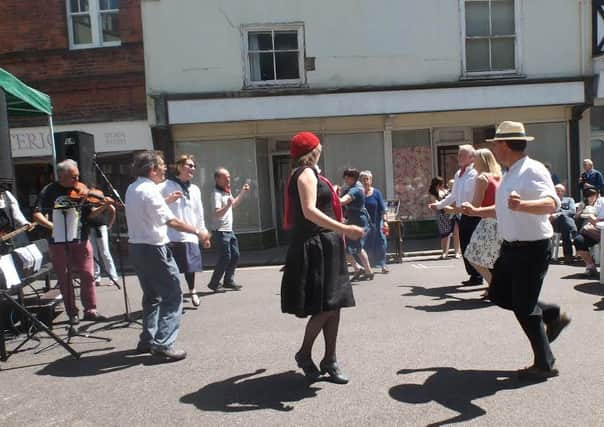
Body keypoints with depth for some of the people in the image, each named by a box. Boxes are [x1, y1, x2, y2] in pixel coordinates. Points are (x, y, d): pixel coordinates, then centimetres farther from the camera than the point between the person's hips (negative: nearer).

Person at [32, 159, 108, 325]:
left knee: (87, 275, 3)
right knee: (64, 279, 7)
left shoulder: (81, 191, 4)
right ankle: (72, 313, 19)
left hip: (81, 240, 2)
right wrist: (52, 226, -21)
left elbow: (89, 213, 5)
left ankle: (90, 310, 14)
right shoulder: (49, 191, -4)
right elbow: (37, 215, -9)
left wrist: (102, 207, -12)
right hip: (58, 242, -2)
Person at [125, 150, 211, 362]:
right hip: (153, 249, -10)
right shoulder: (150, 191, -18)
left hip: (136, 247, 10)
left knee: (152, 295, 19)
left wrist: (167, 200, 20)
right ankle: (163, 345, -4)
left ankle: (147, 340, 26)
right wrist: (198, 232, -15)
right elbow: (171, 221, -22)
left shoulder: (132, 189, 10)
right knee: (172, 296, -4)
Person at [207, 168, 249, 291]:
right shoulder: (217, 194, -17)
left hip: (230, 230, 9)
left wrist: (242, 192, 22)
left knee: (235, 255, 11)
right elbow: (217, 214, -27)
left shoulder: (227, 191, 11)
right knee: (225, 258, -7)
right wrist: (227, 205, -42)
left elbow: (234, 205, 29)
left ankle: (228, 281, 21)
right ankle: (214, 283, 5)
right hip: (222, 231, -9)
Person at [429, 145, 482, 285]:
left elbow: (468, 193, -23)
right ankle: (473, 275, 21)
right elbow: (453, 195, 25)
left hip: (472, 214, -8)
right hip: (464, 214, 8)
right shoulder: (458, 174, 16)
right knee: (464, 246, 11)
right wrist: (439, 205, 27)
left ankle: (476, 277, 7)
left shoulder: (473, 173, -10)